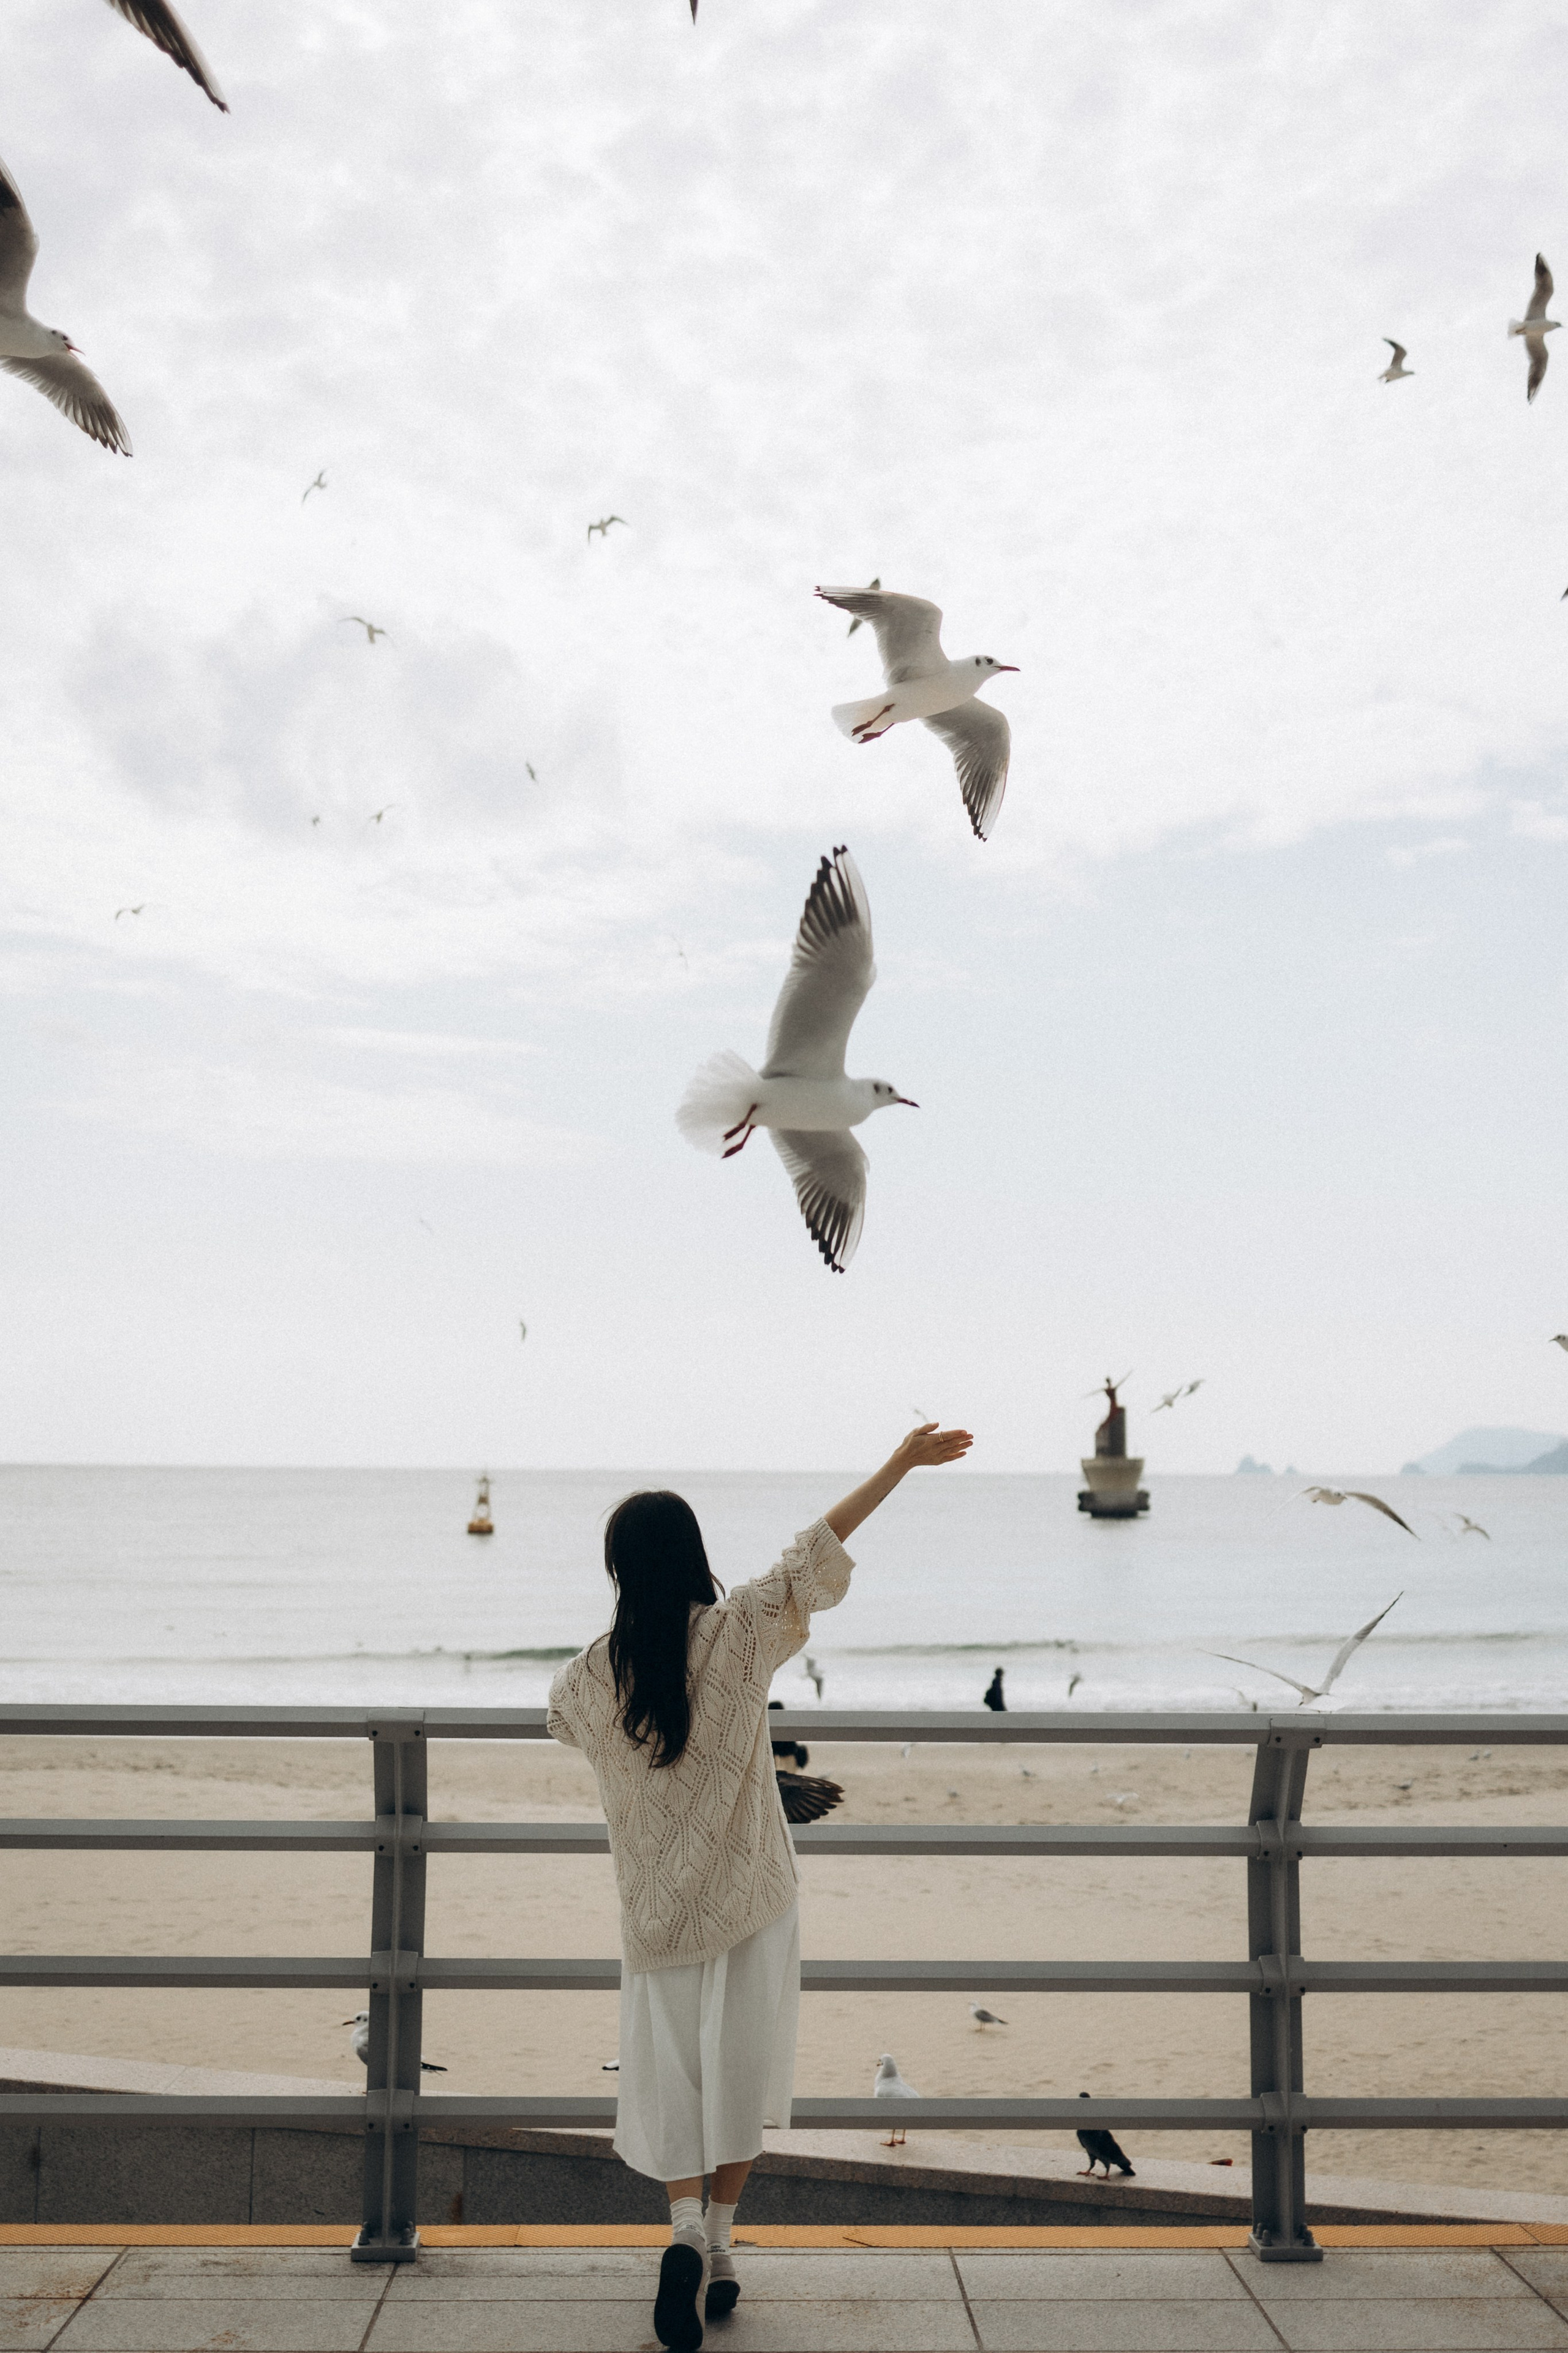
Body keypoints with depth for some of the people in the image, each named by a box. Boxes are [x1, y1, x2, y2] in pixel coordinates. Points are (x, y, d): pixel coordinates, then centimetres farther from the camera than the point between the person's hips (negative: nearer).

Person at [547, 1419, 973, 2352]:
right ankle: (719, 2248, 17)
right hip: (752, 1894, -1)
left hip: (657, 1907, 1)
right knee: (738, 2069, 12)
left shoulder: (590, 1678, -8)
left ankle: (686, 2234, -9)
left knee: (671, 2073, 11)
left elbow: (563, 1714, 15)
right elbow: (817, 1552, -14)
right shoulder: (739, 1633, -15)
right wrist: (902, 1462, -11)